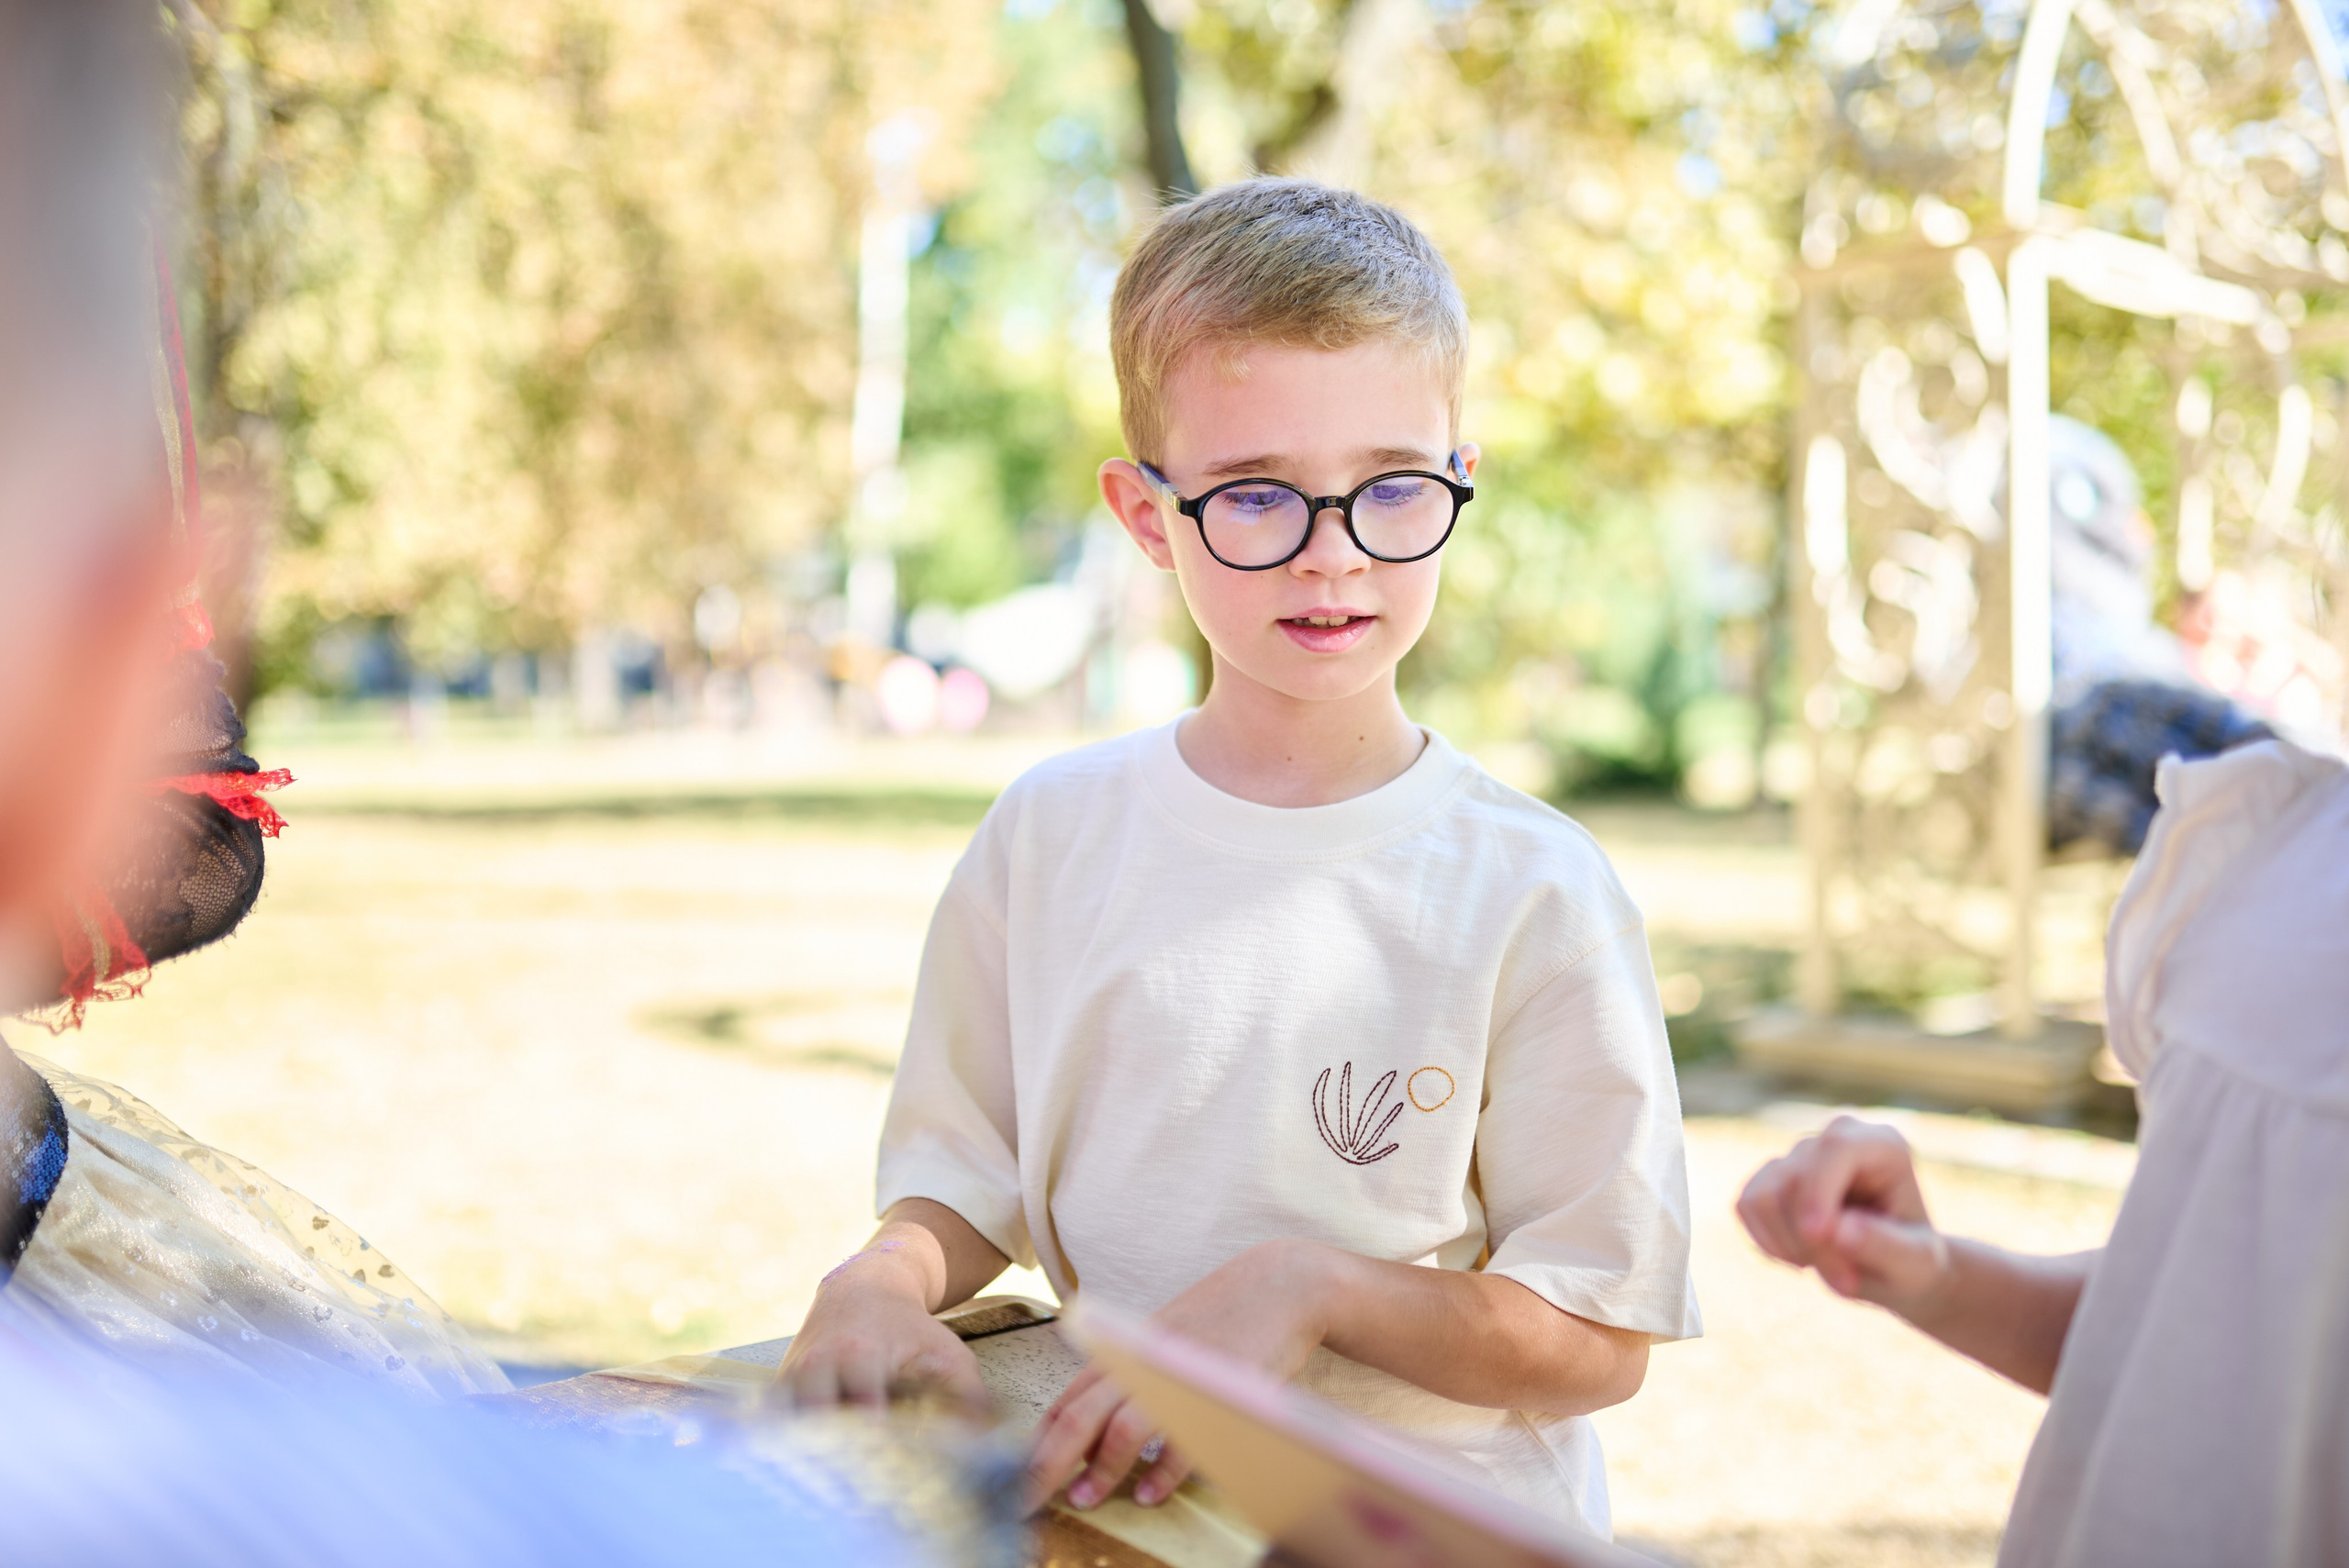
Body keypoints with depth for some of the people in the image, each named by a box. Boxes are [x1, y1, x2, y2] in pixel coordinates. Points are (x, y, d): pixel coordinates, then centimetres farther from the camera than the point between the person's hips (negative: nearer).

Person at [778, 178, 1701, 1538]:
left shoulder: (1530, 889, -6)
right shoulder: (1051, 835, 4)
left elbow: (1601, 1344, -4)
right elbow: (965, 1181, 13)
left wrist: (1307, 1288, -15)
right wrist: (878, 1284, -6)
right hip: (1105, 1508, 3)